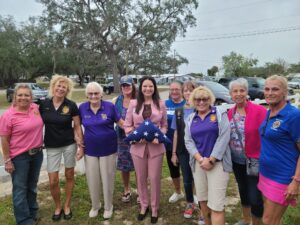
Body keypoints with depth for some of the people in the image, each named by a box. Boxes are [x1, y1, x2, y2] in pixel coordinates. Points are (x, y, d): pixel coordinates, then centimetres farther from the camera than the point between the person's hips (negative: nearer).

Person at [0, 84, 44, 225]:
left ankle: (32, 212, 38)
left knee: (32, 185, 20)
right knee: (20, 188, 6)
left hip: (37, 154, 5)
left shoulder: (36, 108, -1)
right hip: (19, 156, -5)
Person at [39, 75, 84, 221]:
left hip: (69, 145, -1)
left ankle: (67, 206, 32)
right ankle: (58, 207, 30)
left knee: (69, 175, 11)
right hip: (51, 147, 1)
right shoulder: (43, 104, -3)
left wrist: (81, 145, -7)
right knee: (53, 181, 3)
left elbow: (77, 127, -4)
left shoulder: (71, 106, -8)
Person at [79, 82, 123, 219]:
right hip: (90, 150, 2)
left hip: (108, 149, -2)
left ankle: (108, 207, 34)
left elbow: (121, 123, -3)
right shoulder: (82, 108, -3)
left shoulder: (109, 106, -10)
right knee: (92, 180, 13)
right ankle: (95, 205, 39)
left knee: (107, 179, 11)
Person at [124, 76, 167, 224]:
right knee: (141, 178, 14)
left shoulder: (160, 104, 1)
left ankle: (155, 208, 31)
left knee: (154, 178, 8)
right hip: (138, 146, 1)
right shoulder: (133, 104, 1)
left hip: (156, 147, -1)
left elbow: (165, 125, 6)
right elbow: (127, 125, 3)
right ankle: (144, 205, 37)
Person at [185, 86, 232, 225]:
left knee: (216, 204, -5)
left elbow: (224, 138, -10)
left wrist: (211, 160, -14)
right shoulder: (191, 119, 10)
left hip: (218, 163, -4)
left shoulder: (220, 113, -1)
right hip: (198, 163, 4)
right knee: (203, 200, 14)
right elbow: (188, 141, 4)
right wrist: (200, 159, -11)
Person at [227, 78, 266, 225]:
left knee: (255, 197, 3)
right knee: (242, 191, 23)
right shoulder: (230, 113, 1)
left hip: (254, 161, -6)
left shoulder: (259, 111, -16)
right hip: (236, 161, 6)